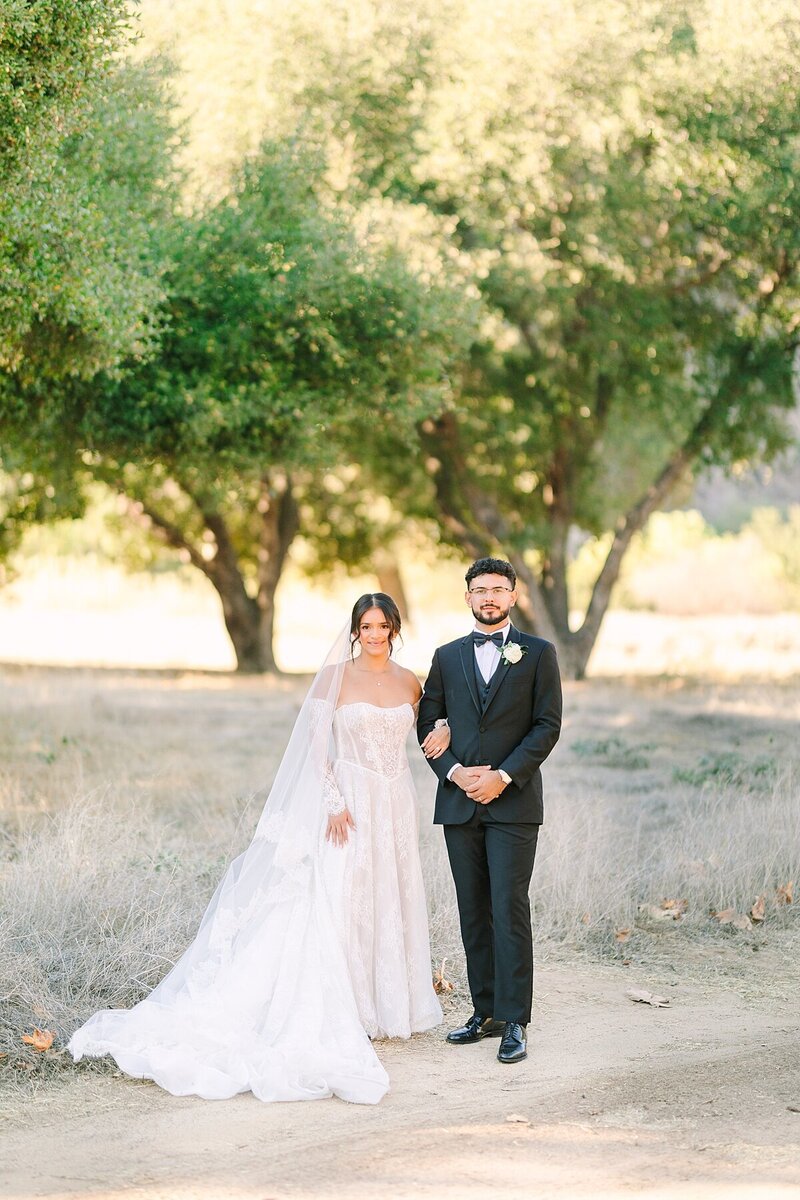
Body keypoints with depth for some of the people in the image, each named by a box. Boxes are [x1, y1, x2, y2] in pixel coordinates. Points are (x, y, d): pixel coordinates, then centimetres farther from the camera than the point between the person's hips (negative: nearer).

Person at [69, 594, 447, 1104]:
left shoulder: (410, 682, 8)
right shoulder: (335, 676, -4)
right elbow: (316, 744, -7)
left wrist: (443, 730, 2)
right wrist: (334, 802, -15)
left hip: (396, 805, 4)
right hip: (350, 801, -4)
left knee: (391, 903, 9)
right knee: (341, 904, -8)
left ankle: (389, 1005, 20)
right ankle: (343, 1013, -3)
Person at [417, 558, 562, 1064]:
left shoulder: (538, 653, 3)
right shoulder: (448, 657, 12)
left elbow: (548, 725, -3)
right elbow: (427, 723, 11)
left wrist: (504, 775, -12)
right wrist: (454, 771, -6)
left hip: (514, 802, -4)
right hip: (459, 802, 4)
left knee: (509, 909, -8)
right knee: (473, 911, 7)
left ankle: (514, 1021, -5)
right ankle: (486, 1011, 14)